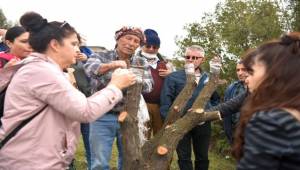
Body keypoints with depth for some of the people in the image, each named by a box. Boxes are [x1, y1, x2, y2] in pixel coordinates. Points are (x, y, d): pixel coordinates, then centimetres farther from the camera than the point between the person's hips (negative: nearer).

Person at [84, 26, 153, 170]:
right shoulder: (101, 57, -2)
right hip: (103, 117, -3)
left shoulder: (141, 63, 8)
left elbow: (148, 85, -7)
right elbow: (89, 68, -24)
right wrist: (111, 65, -43)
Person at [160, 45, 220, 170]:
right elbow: (165, 103, -9)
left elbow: (215, 99, 19)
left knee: (203, 158, 16)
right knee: (184, 158, 9)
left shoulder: (208, 79, 8)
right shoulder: (173, 77, -4)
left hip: (203, 124, 3)